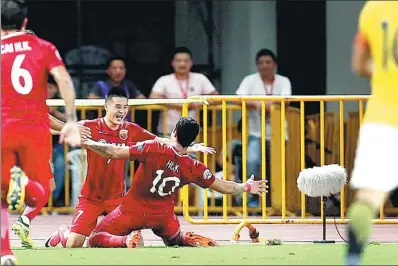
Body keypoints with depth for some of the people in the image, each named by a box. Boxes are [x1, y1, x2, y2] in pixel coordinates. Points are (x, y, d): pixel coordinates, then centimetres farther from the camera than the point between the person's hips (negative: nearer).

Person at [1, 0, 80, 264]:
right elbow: (64, 80, -7)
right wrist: (72, 121, -8)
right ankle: (24, 183, -27)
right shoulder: (44, 47, 7)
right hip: (36, 131, 0)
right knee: (40, 194, 9)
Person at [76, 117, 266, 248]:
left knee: (95, 239, 6)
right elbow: (224, 187, 1)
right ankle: (188, 241, -2)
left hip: (134, 210, -3)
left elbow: (114, 153, -21)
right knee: (174, 238, 34)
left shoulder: (152, 149, -20)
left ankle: (127, 240, -23)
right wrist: (247, 187, 19)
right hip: (163, 216, 3)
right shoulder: (193, 167, -10)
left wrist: (86, 142, -9)